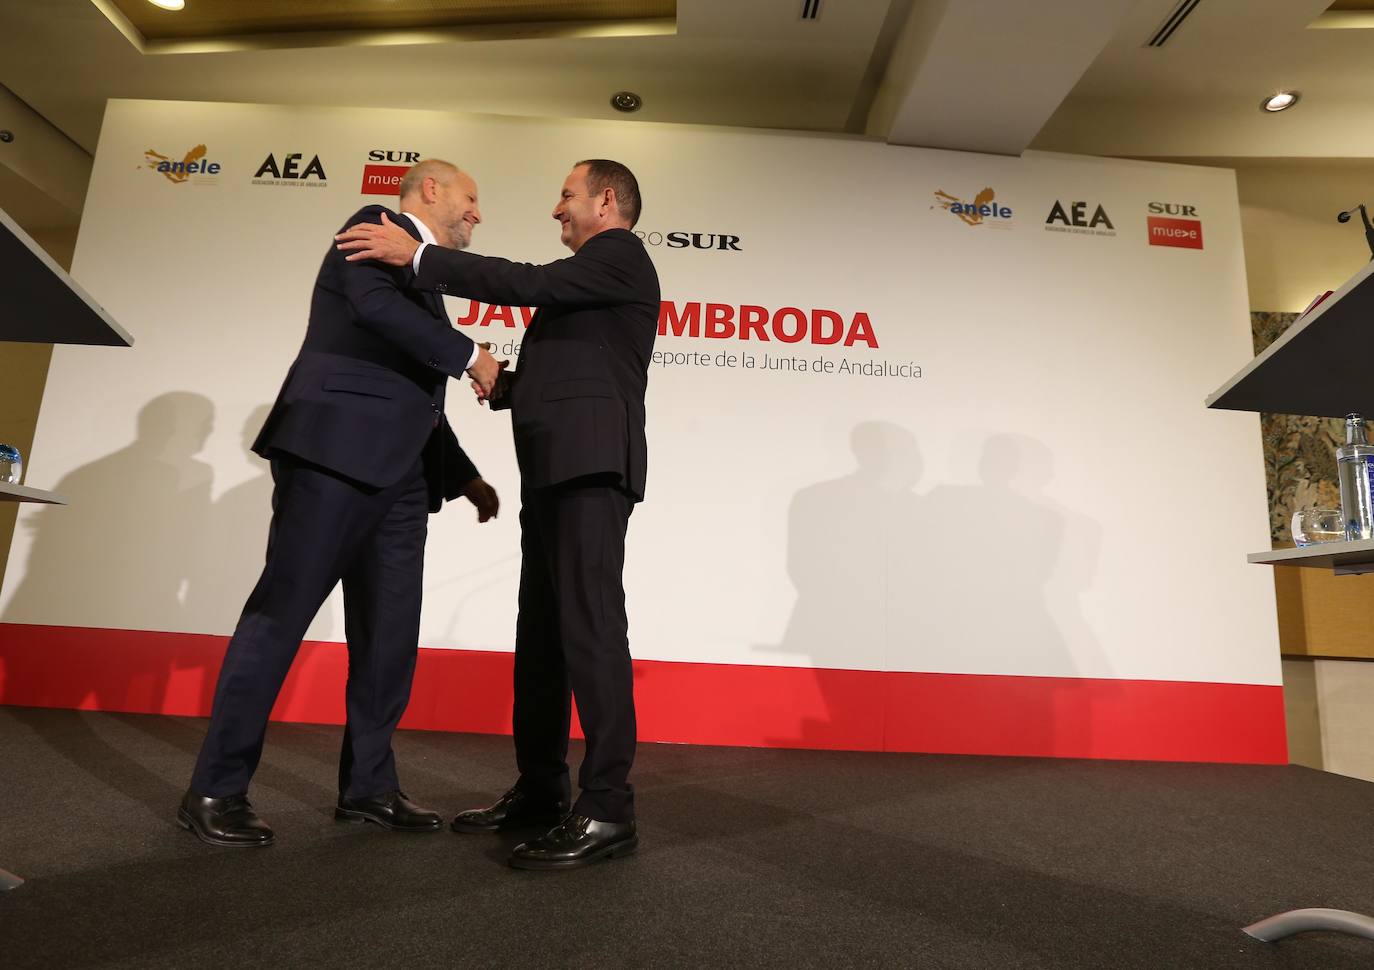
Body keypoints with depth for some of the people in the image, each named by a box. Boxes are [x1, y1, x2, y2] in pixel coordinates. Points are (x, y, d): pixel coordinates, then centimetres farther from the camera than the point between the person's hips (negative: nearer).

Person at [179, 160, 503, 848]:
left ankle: (368, 786, 16)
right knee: (281, 614, -5)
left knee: (391, 635, 6)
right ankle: (216, 791, 5)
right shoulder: (378, 228, 7)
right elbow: (373, 302, -16)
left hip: (398, 475, 9)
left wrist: (465, 478, 23)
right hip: (336, 453, -8)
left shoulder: (422, 282, 29)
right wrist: (468, 355, -9)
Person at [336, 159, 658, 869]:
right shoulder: (590, 273, 30)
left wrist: (416, 256, -12)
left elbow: (532, 284, -14)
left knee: (590, 625, -14)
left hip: (589, 463, -10)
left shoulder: (620, 255, 3)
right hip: (555, 468, 10)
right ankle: (540, 789, 17)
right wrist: (507, 385, 10)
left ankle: (607, 810, -9)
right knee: (542, 630, 9)